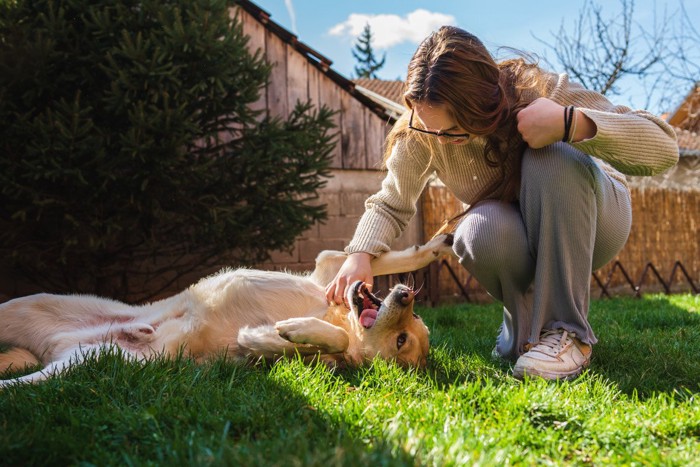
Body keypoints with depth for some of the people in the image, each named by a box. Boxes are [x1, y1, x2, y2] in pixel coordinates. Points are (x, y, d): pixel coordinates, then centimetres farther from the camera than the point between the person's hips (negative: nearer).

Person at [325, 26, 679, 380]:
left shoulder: (539, 91, -29)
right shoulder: (420, 135, -21)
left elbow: (664, 147, -32)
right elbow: (390, 204, -7)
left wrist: (571, 122, -47)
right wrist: (360, 255, -27)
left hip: (590, 214, -1)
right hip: (518, 242, 2)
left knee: (549, 157, -35)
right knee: (480, 232, -35)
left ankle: (566, 331, -25)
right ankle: (525, 322, -3)